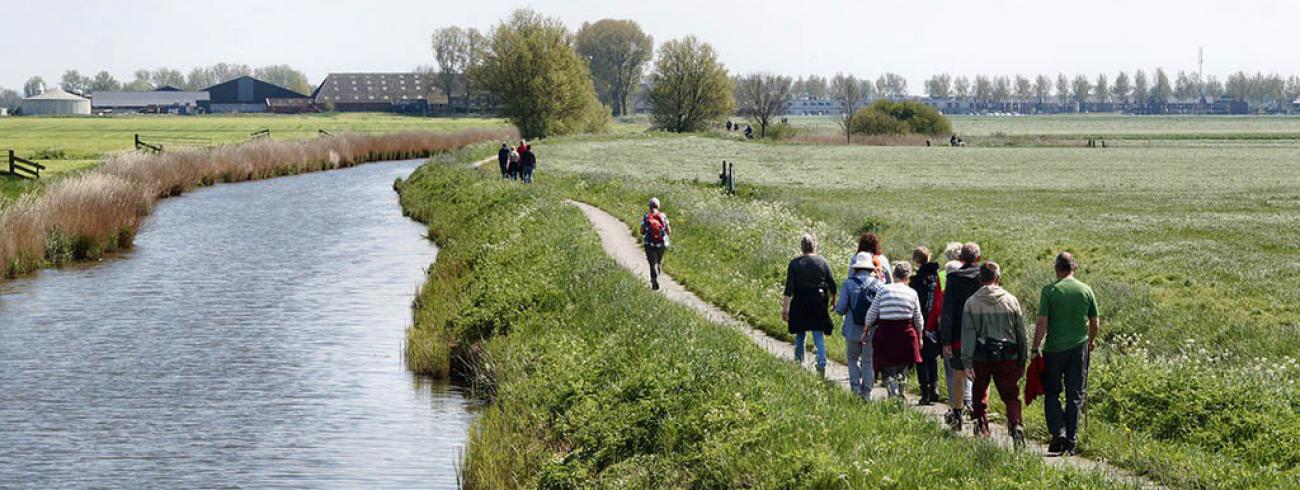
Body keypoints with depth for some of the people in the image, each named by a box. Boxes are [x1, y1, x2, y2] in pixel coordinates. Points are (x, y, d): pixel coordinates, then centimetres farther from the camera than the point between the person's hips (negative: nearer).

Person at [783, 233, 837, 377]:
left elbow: (789, 288, -8)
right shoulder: (822, 262, -2)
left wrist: (785, 307, -7)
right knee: (819, 336, 3)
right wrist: (833, 299, 20)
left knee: (800, 335, 16)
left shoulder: (794, 263, -4)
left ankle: (798, 364, 22)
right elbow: (832, 284, 3)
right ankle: (822, 365, -9)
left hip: (800, 304, 0)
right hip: (818, 305, 0)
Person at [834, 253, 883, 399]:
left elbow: (841, 309, -9)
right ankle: (867, 392, 10)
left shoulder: (848, 284, -7)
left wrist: (837, 307, 13)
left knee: (852, 358, 15)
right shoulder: (878, 284, -2)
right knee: (869, 361, 10)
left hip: (853, 330, -1)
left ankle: (856, 386, 1)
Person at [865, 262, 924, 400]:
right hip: (905, 334, 1)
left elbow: (871, 314, 3)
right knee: (902, 370, 16)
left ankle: (893, 394, -17)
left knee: (888, 370, 4)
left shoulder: (883, 291, -1)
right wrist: (919, 337, 23)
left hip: (885, 334, -1)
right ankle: (899, 396, 19)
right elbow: (918, 320, 9)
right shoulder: (912, 293, 1)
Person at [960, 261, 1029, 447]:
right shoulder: (1011, 301, 1)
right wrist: (1022, 361, 13)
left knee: (980, 395, 16)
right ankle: (1016, 426, -17)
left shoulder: (971, 302, -2)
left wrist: (967, 363, -6)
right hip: (1007, 358, 0)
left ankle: (981, 428, 16)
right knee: (1011, 396, 3)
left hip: (981, 357, 0)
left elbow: (967, 334, -6)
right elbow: (1021, 334, 6)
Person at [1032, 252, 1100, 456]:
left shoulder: (1049, 290, -8)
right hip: (1079, 347, 2)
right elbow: (1095, 323, 7)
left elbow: (1042, 323, -11)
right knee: (1075, 396, 8)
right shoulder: (1086, 290, 2)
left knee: (1052, 393, 11)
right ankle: (1072, 441, 8)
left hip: (1054, 348, -2)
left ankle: (1058, 432, -5)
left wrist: (1035, 349, -3)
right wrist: (1091, 341, 26)